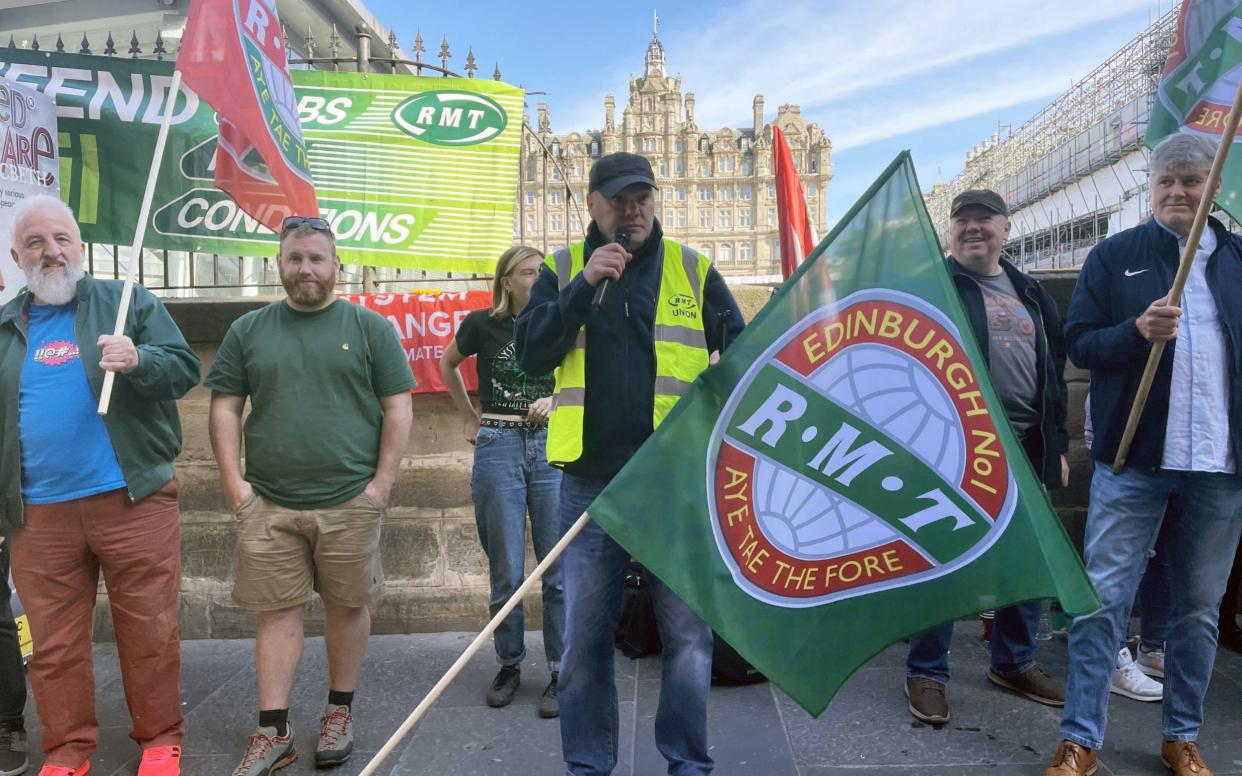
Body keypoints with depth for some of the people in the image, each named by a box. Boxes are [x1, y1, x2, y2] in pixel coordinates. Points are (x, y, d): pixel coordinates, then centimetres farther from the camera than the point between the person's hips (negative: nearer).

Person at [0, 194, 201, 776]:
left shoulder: (129, 302, 4)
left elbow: (185, 368, -2)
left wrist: (139, 361, -23)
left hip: (134, 500, -3)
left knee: (149, 629, 4)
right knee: (54, 641, 10)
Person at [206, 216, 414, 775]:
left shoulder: (369, 328, 2)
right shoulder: (248, 331, 9)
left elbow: (397, 407, 0)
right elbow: (225, 407, 9)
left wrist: (382, 481, -6)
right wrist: (234, 482, 0)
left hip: (350, 501, -1)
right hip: (268, 502, 2)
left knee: (347, 605, 9)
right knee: (276, 611, 6)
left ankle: (339, 714, 26)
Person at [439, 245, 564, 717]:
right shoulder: (483, 324, 1)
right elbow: (447, 365, 20)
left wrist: (553, 402, -7)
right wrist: (470, 419, 16)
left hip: (551, 447, 1)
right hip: (498, 448, -1)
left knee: (559, 570, 1)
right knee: (506, 572, 5)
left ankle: (561, 672, 12)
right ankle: (509, 664, 23)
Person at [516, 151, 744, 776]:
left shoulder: (694, 270, 6)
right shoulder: (562, 270, 7)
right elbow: (530, 356, -5)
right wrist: (584, 286, -14)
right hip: (591, 483, 1)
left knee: (688, 632, 6)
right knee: (585, 636, 9)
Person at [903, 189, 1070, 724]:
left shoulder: (1032, 294, 17)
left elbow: (1054, 374, 19)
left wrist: (1057, 445, 14)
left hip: (1026, 448, 6)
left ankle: (1014, 663, 31)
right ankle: (926, 673, 12)